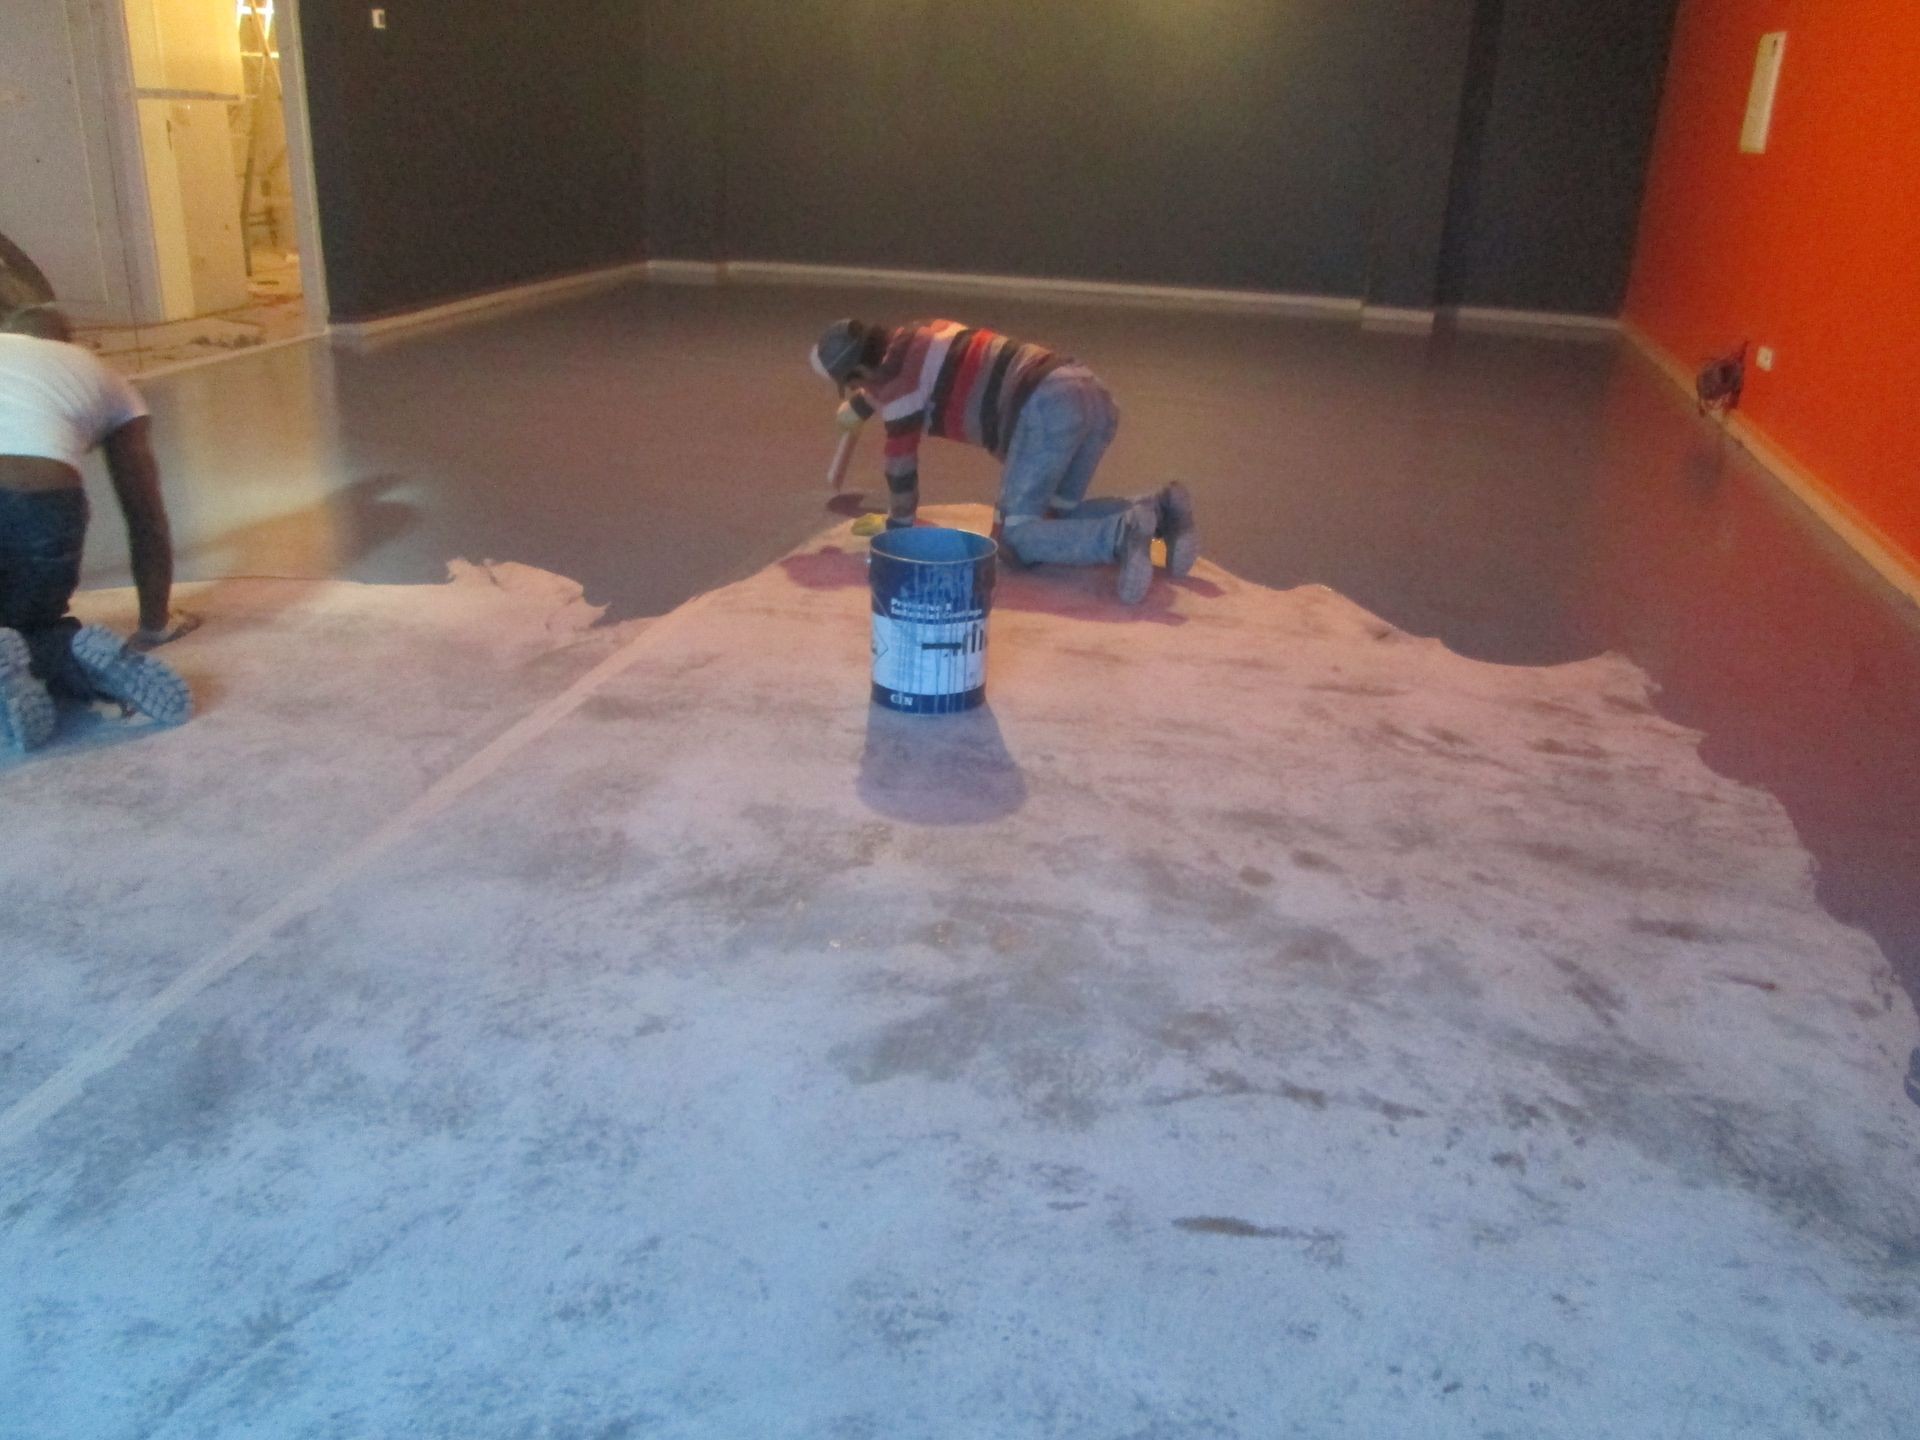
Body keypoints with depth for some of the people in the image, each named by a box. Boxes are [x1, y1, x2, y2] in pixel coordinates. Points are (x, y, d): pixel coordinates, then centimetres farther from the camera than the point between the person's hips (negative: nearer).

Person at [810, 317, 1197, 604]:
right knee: (1053, 515, 20)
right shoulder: (917, 335, 28)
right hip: (1091, 392, 9)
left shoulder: (897, 371, 2)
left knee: (1015, 535, -8)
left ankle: (1122, 535, -31)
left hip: (1046, 407, -9)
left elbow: (901, 455, 10)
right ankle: (1159, 510, 1)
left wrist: (899, 525, 25)